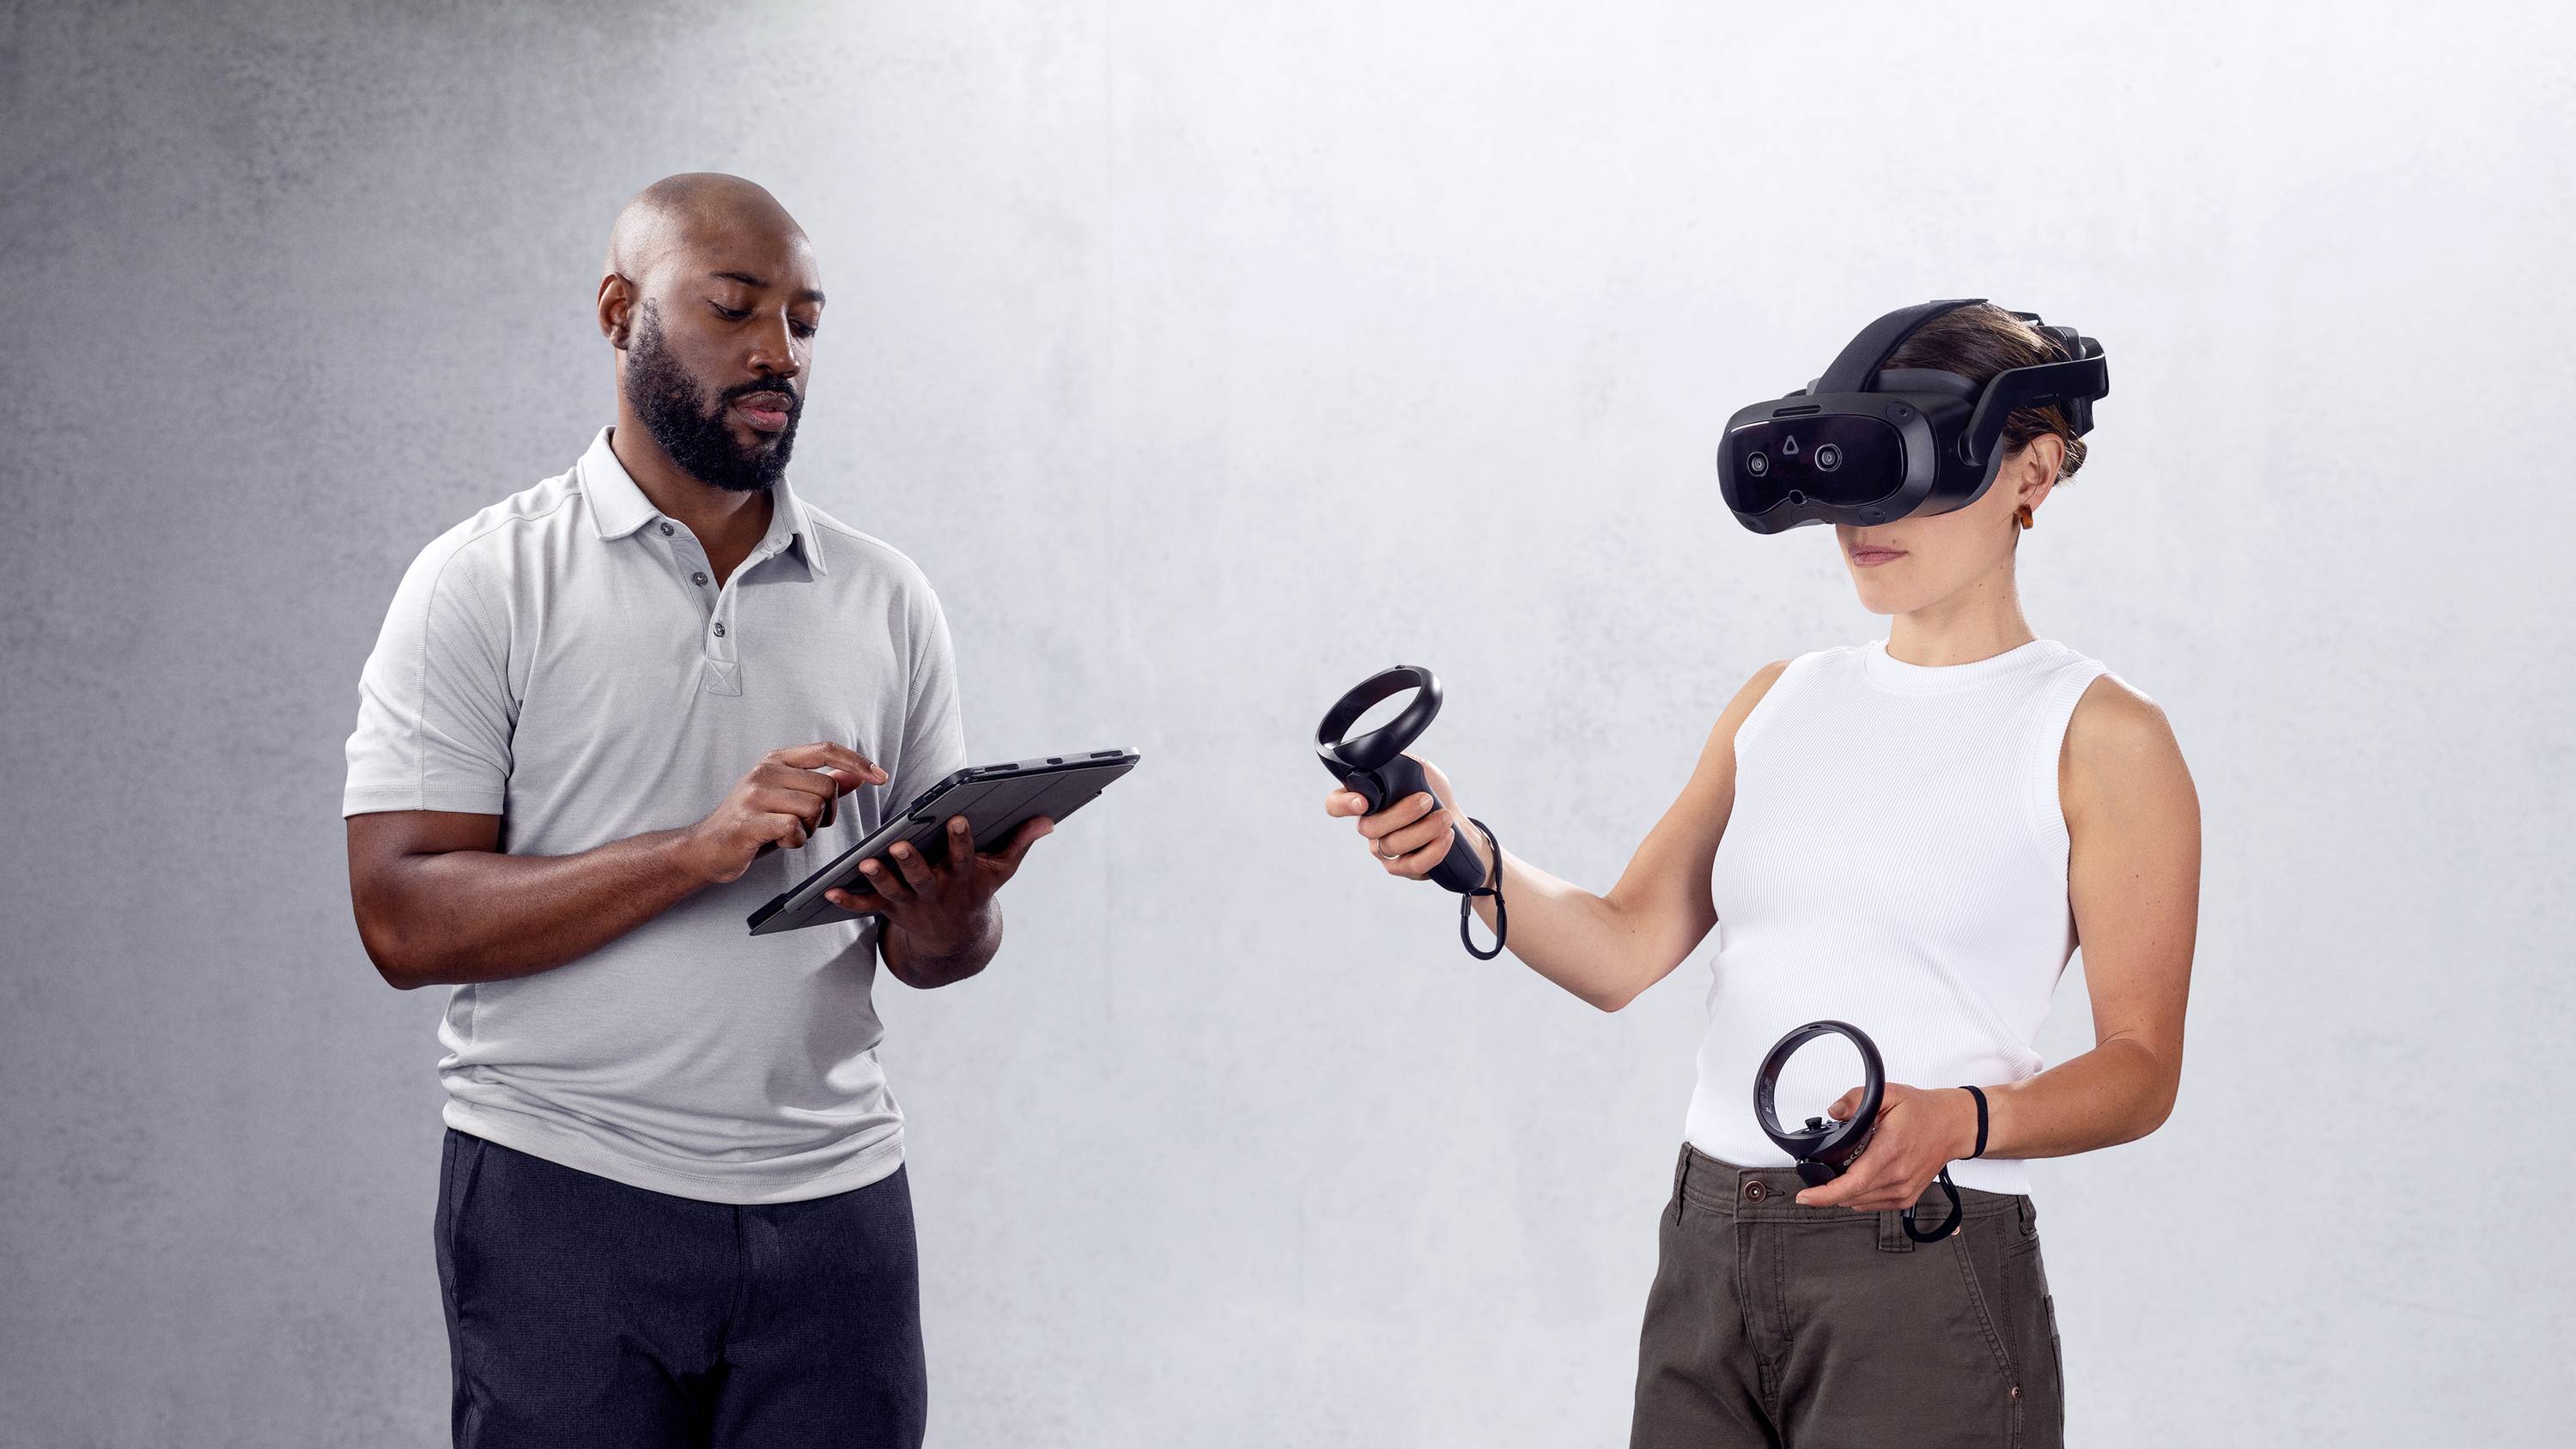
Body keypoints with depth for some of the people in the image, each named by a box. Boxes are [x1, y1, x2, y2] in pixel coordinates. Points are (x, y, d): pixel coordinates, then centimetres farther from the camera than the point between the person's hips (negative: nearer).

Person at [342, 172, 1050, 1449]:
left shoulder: (884, 599, 9)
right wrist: (698, 850, -20)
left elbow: (927, 954, 11)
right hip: (562, 1199, -3)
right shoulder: (485, 582, -2)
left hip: (832, 1201, 3)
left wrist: (953, 911, -13)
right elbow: (404, 922, -10)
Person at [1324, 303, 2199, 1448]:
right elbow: (1624, 950, 4)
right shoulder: (1781, 702, 12)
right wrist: (1468, 856, -12)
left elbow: (2141, 1065, -6)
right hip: (1705, 1262, 5)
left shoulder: (2099, 738, -3)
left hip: (1922, 1278, -4)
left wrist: (1958, 1121, -23)